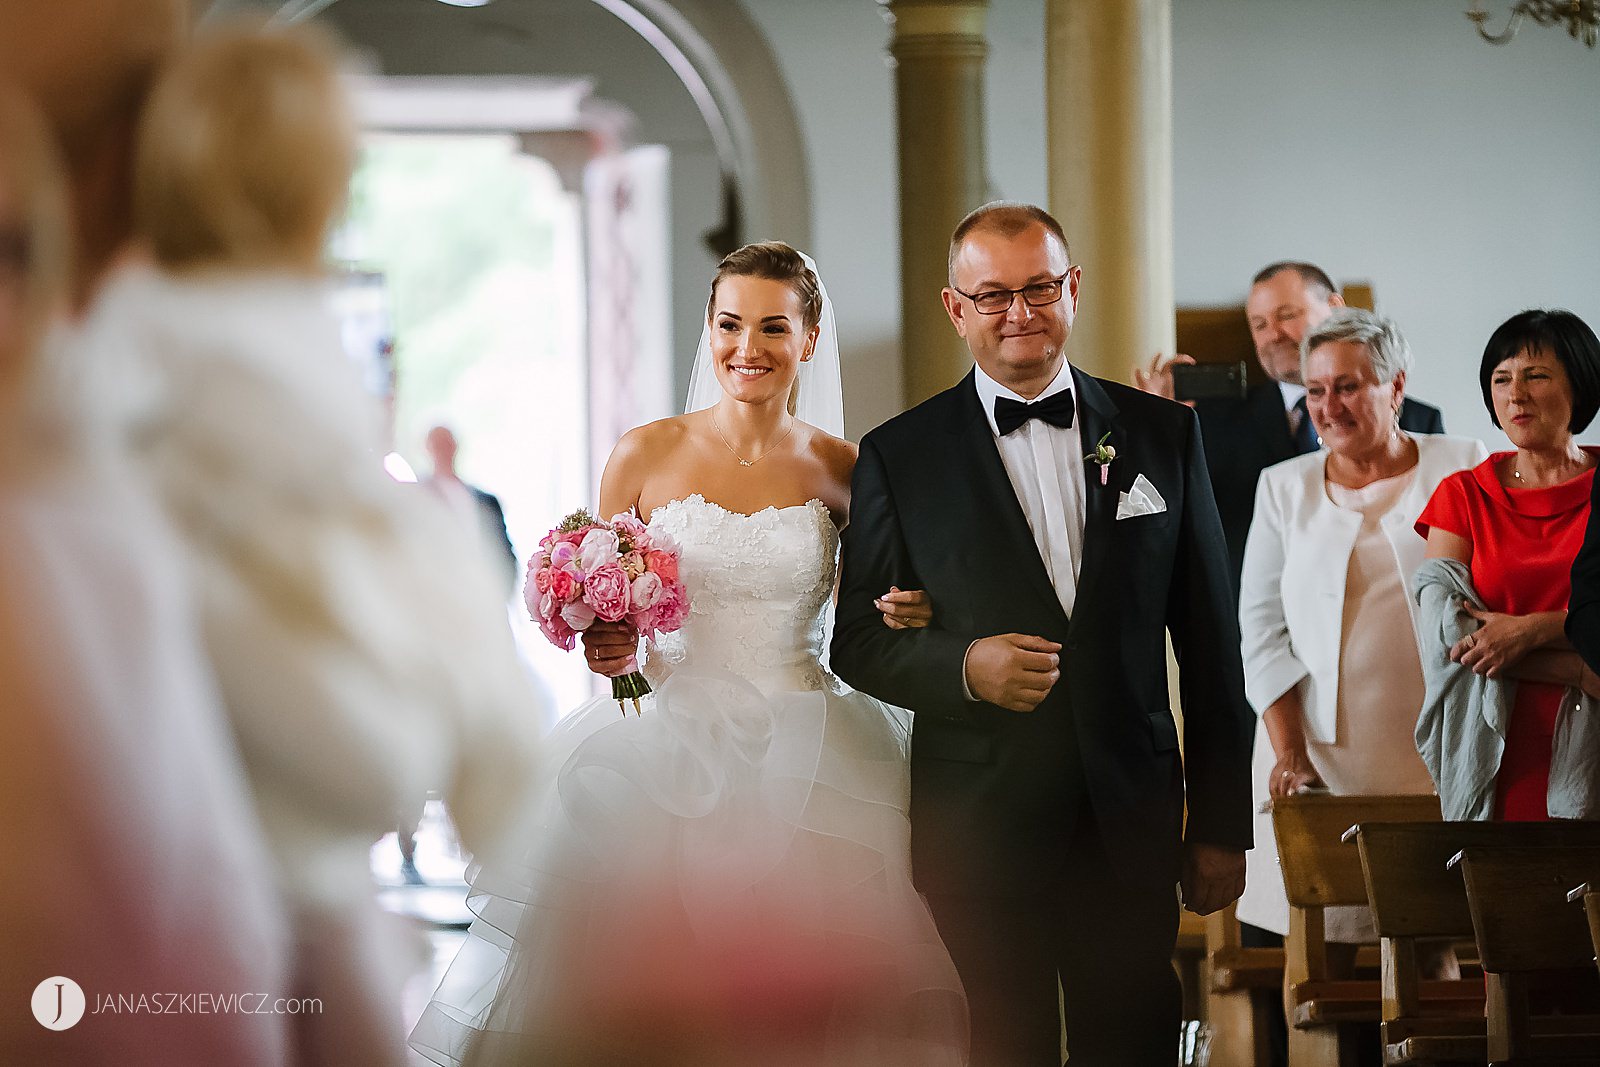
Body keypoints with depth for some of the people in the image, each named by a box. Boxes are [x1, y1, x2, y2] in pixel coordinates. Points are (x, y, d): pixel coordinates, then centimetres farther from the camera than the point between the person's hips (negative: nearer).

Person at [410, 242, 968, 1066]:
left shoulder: (841, 470, 3)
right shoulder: (646, 456, 3)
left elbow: (878, 623, 13)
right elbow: (595, 610, 12)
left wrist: (906, 618, -9)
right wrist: (608, 647, -10)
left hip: (802, 763, 0)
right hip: (666, 752, 0)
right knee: (647, 991, -8)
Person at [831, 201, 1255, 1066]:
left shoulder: (1162, 434, 7)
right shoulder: (899, 457, 3)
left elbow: (1209, 639, 8)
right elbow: (859, 644, 3)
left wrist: (1222, 824, 6)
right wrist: (963, 665, -17)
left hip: (1131, 828, 2)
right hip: (979, 836, -1)